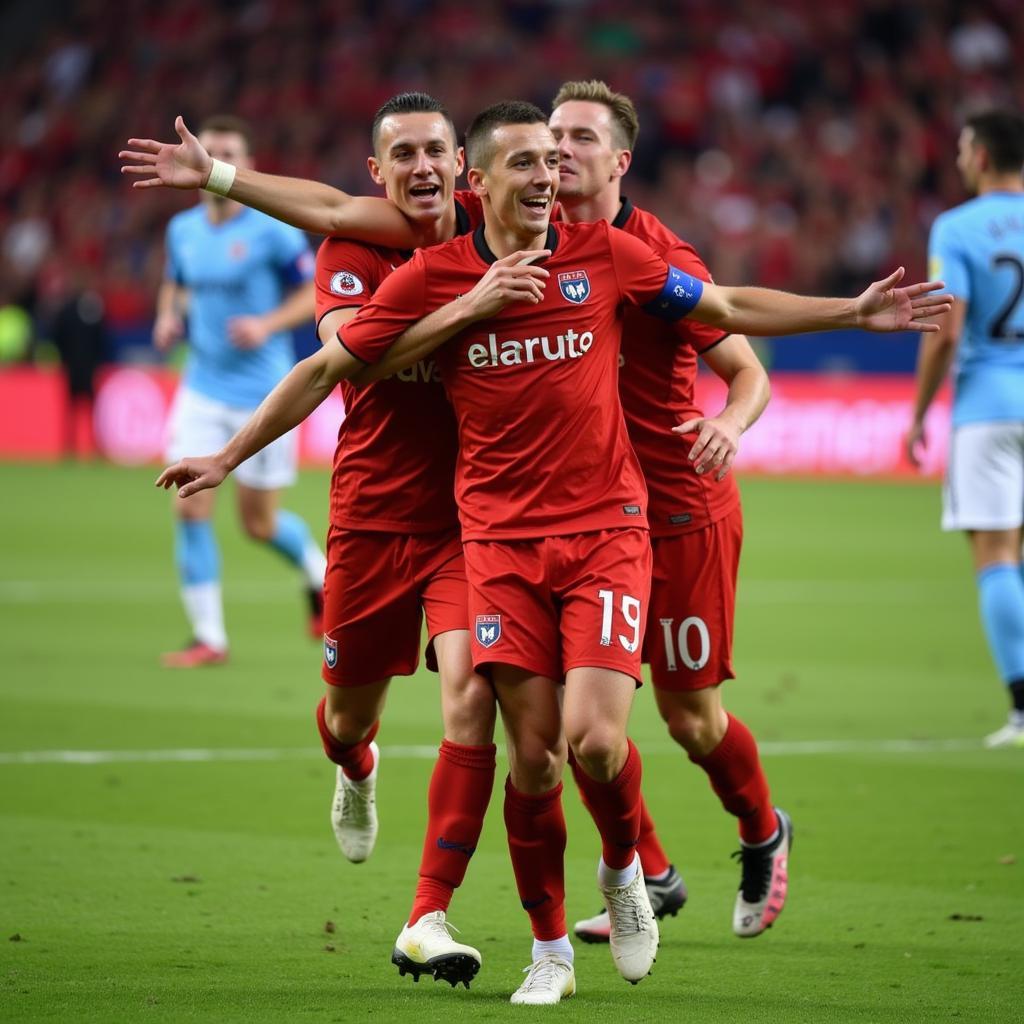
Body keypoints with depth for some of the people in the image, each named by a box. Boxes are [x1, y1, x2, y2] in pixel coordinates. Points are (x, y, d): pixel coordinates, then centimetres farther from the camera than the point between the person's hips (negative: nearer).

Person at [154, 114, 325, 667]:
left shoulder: (272, 229, -11)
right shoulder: (183, 229, 4)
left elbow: (314, 292, -5)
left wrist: (267, 324, -20)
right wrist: (169, 317, 0)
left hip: (263, 393, -4)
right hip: (202, 389, 4)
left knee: (258, 522, 5)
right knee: (190, 508, -9)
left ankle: (318, 572, 38)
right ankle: (208, 637, -2)